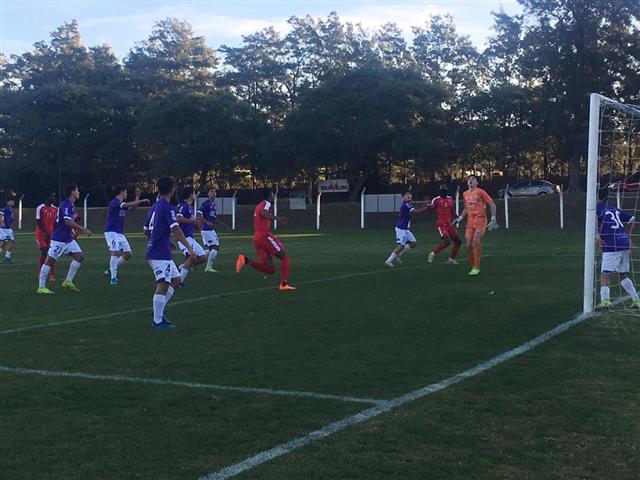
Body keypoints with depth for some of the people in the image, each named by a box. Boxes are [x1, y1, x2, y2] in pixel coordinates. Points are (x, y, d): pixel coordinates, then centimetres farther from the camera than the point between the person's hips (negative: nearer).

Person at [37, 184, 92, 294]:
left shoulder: (71, 205, 13)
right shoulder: (65, 205, -17)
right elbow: (68, 221, -28)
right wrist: (83, 230, -25)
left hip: (68, 238, 10)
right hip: (59, 239, -10)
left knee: (80, 257, 1)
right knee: (50, 260, -3)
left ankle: (68, 282, 10)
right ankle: (41, 287, 2)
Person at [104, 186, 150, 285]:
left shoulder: (122, 204, 14)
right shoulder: (114, 202, -13)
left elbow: (133, 206, 26)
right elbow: (127, 205, -27)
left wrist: (138, 195, 15)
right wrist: (142, 201, -23)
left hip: (120, 233, 9)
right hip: (111, 232, -9)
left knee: (128, 254, 5)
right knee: (116, 253, -21)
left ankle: (111, 270, 18)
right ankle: (113, 278, -13)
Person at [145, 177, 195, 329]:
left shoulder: (154, 207, 15)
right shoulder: (168, 208, -13)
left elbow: (147, 230, 24)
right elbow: (175, 229, -24)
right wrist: (189, 247, -27)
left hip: (153, 252, 10)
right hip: (160, 254, -10)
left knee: (176, 280, 17)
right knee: (163, 285, -8)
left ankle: (158, 311, 16)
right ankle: (157, 321, -6)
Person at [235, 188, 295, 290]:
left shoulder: (258, 207, 25)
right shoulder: (266, 203, -2)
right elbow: (264, 213, -24)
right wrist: (277, 218, -30)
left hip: (256, 238, 8)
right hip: (265, 235, -8)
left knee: (270, 270, 1)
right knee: (284, 257, 4)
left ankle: (245, 260, -13)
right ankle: (283, 284, -4)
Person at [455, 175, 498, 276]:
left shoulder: (480, 192, -6)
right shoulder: (465, 194, 13)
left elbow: (492, 204, -5)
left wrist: (493, 220, -11)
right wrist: (460, 218, 18)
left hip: (480, 221, -6)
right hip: (470, 222, 6)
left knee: (475, 241, -20)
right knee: (469, 245, -3)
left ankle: (477, 268, -14)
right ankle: (473, 267, 12)